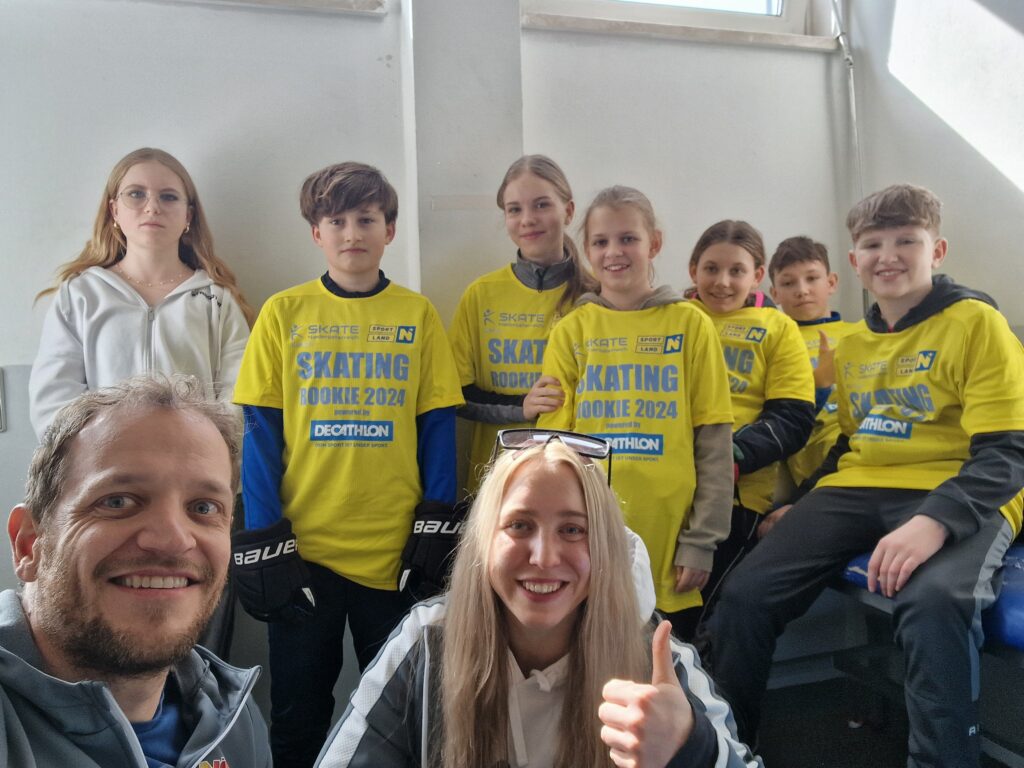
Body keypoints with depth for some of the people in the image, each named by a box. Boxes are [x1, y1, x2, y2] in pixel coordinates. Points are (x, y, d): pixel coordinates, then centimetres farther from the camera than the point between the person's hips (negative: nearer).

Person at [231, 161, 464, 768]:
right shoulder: (284, 313, 0)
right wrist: (264, 539, -5)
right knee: (299, 715, 16)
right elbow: (262, 432, -1)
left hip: (395, 547, 0)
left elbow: (438, 428, 1)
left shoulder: (418, 314, 1)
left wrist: (437, 528, -4)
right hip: (303, 545, 0)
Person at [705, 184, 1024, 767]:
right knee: (745, 596, -15)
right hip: (857, 490, 5)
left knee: (934, 600, -39)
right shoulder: (852, 345, 17)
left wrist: (934, 522, -28)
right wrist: (801, 508, 12)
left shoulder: (977, 322, -1)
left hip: (958, 497, -4)